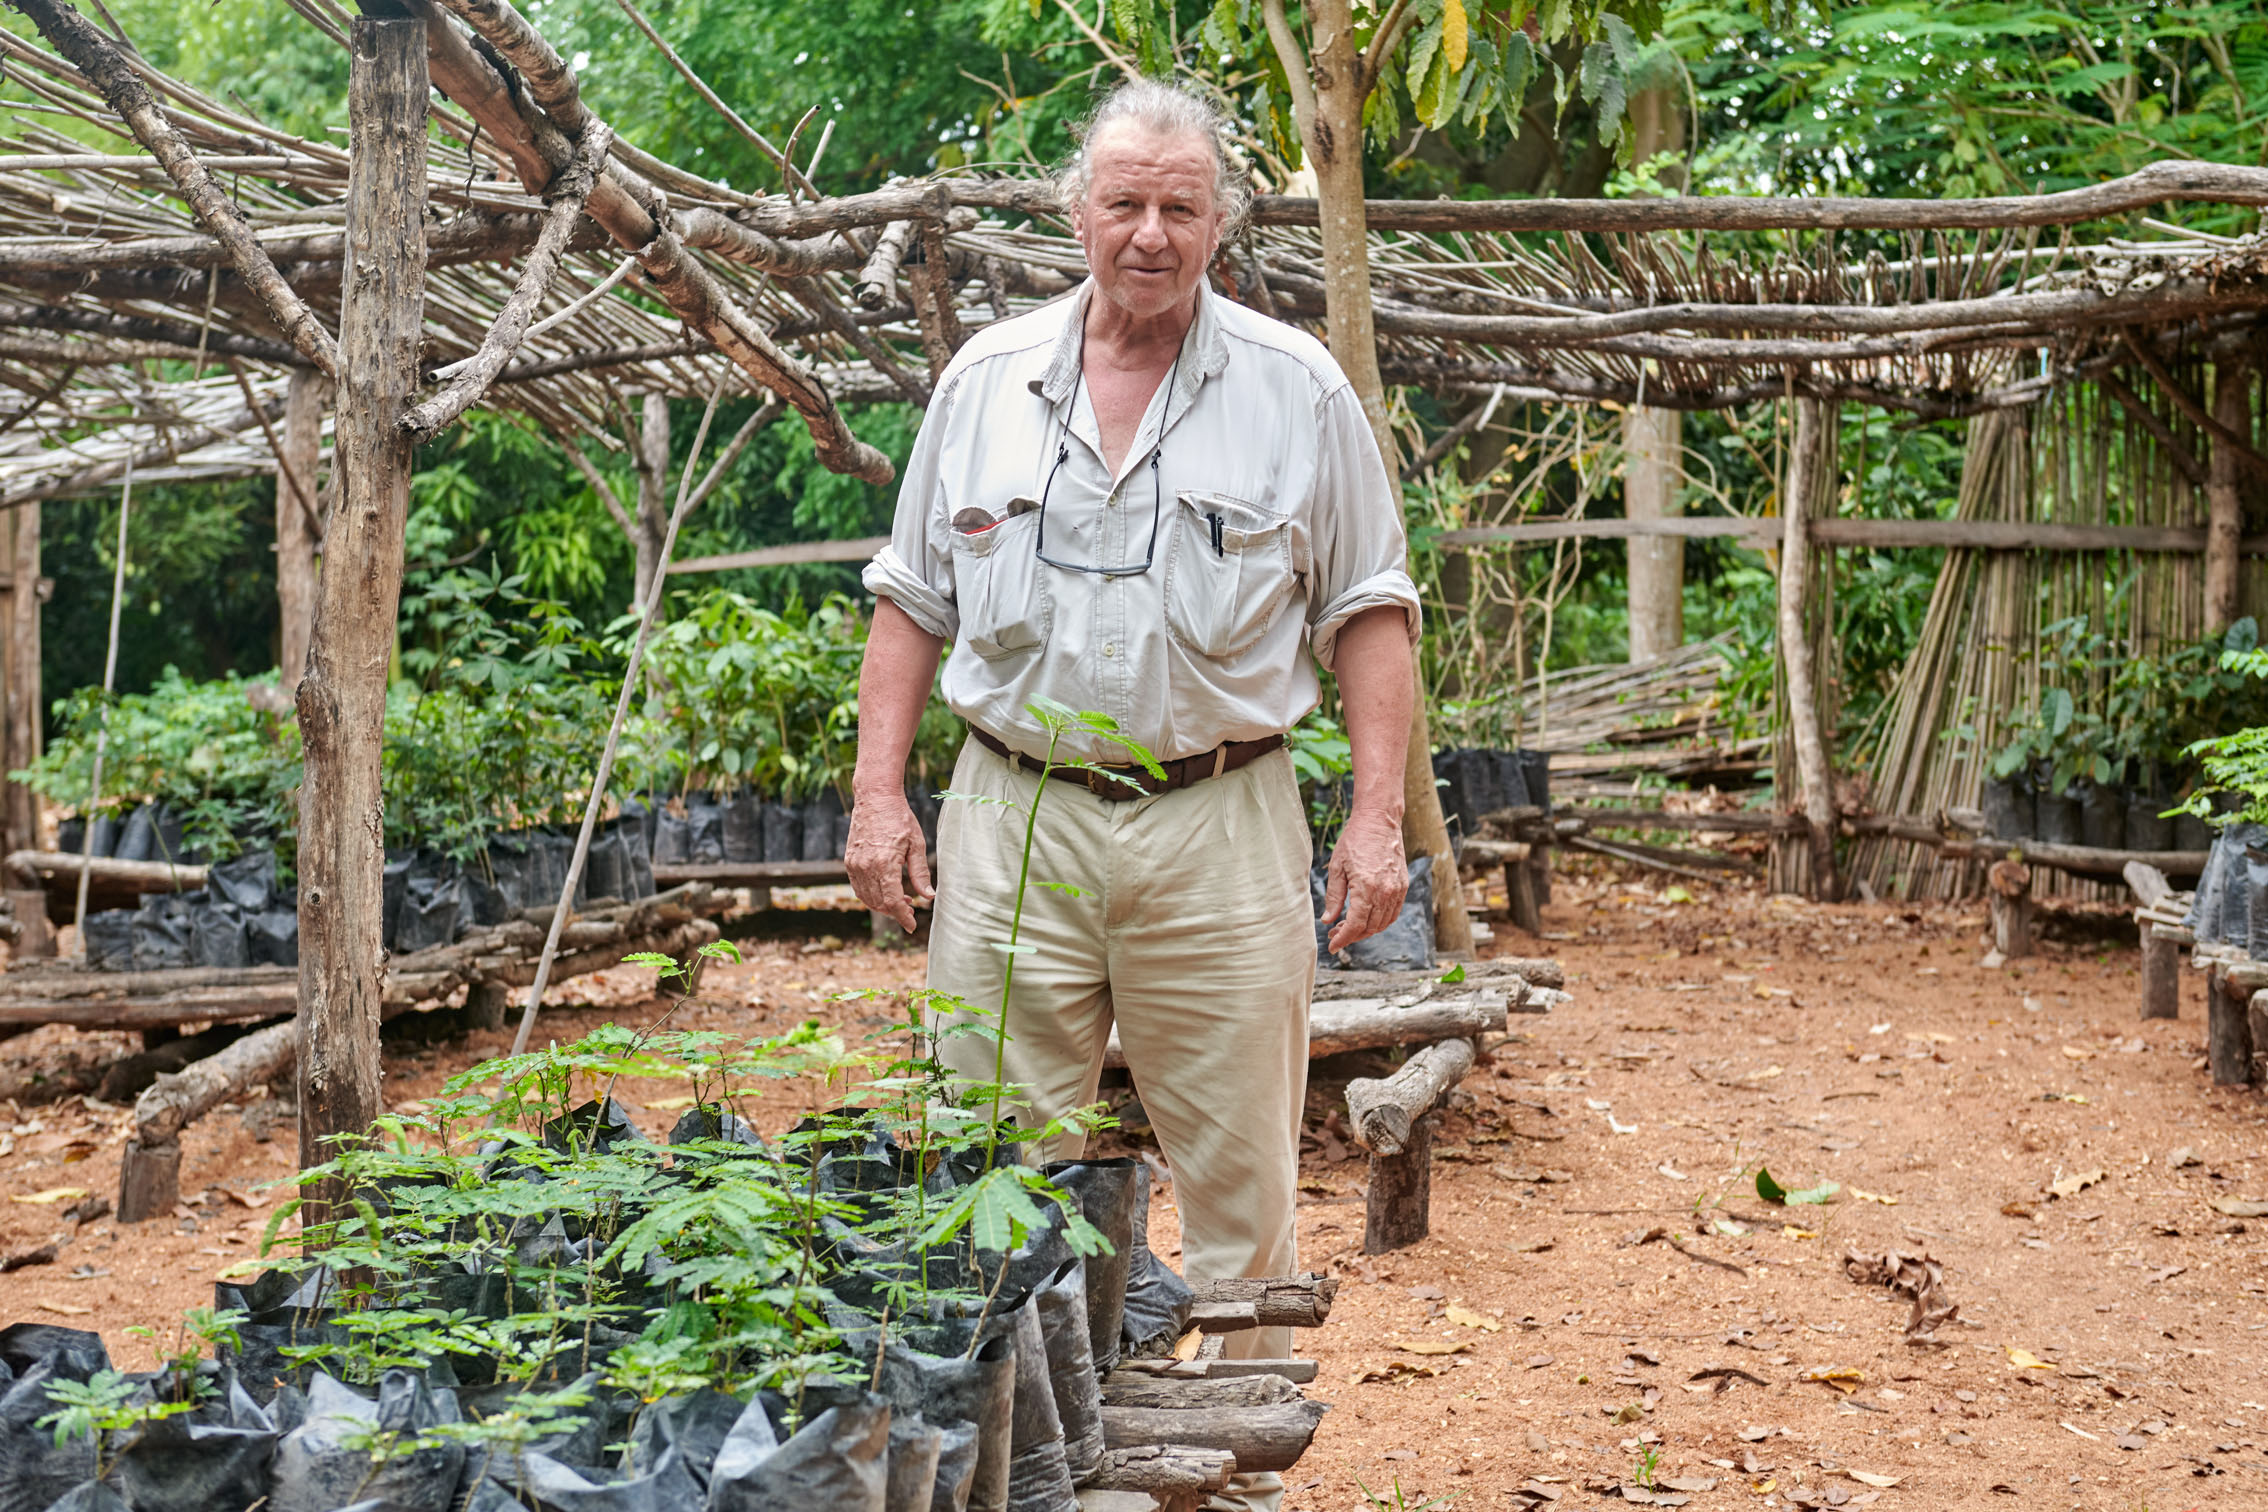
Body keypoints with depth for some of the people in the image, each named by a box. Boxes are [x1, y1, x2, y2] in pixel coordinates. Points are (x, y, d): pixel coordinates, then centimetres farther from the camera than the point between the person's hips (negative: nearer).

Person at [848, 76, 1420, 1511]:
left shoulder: (1297, 389, 3)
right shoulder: (988, 378, 9)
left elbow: (1369, 611, 4)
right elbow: (914, 601, 13)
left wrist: (1379, 815, -5)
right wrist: (879, 793, 4)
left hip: (1219, 827, -1)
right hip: (1015, 816, 2)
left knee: (1240, 1182, 4)